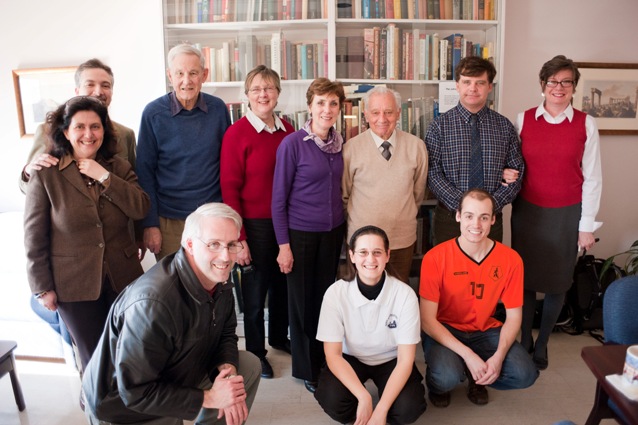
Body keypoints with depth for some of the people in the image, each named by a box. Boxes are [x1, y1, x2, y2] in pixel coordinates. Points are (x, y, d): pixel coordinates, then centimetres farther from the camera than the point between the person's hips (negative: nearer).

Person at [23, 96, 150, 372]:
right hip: (74, 285, -3)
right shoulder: (46, 174, -7)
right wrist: (42, 288, -4)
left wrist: (105, 177, -18)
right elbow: (34, 237, -5)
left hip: (122, 278, 3)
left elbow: (141, 209, -11)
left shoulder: (118, 167, 3)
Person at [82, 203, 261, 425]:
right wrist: (209, 398, -25)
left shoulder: (218, 278, -12)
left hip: (178, 375, 7)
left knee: (249, 366, 3)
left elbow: (225, 334, 1)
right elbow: (136, 392, -30)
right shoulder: (152, 304, -36)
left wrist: (228, 371, -20)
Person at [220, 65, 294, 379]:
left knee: (282, 281, 19)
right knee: (256, 286, 10)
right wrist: (238, 238, -15)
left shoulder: (287, 131, 3)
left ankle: (279, 336, 43)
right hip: (255, 224, -5)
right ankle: (255, 351, 30)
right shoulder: (237, 133, -11)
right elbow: (230, 189, -12)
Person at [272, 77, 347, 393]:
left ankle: (323, 360, 32)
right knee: (301, 300, 9)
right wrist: (283, 245, -12)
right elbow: (279, 198, -11)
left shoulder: (339, 142, 2)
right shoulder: (292, 144, -13)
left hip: (333, 231, 5)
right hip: (301, 233, -4)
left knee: (324, 295, 14)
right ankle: (305, 368, 26)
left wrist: (343, 226, 8)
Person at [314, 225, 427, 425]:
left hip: (390, 361, 0)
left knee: (408, 408, -27)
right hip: (350, 359, 0)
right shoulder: (335, 293, -21)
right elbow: (333, 355, -17)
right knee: (332, 401, -29)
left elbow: (405, 359, -18)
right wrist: (363, 397, -30)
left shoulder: (405, 294, -22)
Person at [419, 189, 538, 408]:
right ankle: (438, 384, 8)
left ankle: (477, 378, 13)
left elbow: (513, 316, -3)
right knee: (447, 377, -32)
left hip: (486, 331, 4)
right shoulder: (435, 258, -19)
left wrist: (498, 357, -20)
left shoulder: (511, 259, -11)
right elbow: (427, 319, -19)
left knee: (525, 374, -20)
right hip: (443, 331, -3)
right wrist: (467, 355, -27)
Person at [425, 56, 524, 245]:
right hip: (449, 217, -2)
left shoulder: (504, 126, 4)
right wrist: (461, 204, -20)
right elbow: (433, 173, -10)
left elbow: (517, 172, 2)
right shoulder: (439, 126, -3)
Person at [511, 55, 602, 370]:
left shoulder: (585, 124, -1)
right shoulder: (524, 119, 0)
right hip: (528, 211, 0)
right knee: (525, 277, 6)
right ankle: (524, 341, 25)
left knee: (557, 281, 8)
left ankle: (542, 344, 28)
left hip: (566, 214, 0)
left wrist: (587, 225, -1)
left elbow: (592, 178, 0)